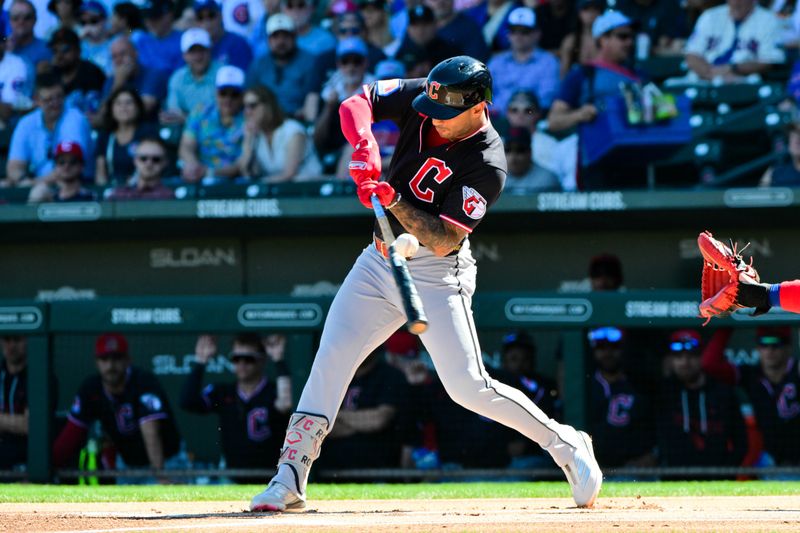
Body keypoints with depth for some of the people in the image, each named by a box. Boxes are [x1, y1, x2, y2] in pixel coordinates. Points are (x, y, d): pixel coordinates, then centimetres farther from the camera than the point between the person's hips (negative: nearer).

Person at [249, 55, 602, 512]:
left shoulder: (487, 165, -23)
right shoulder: (421, 100, -6)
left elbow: (444, 240, -26)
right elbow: (357, 103, -6)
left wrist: (392, 201, -37)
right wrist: (365, 145, -26)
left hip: (437, 276, -6)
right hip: (381, 262, 6)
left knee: (468, 386, -12)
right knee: (331, 359, -2)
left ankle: (566, 445, 6)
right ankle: (290, 481, 1)